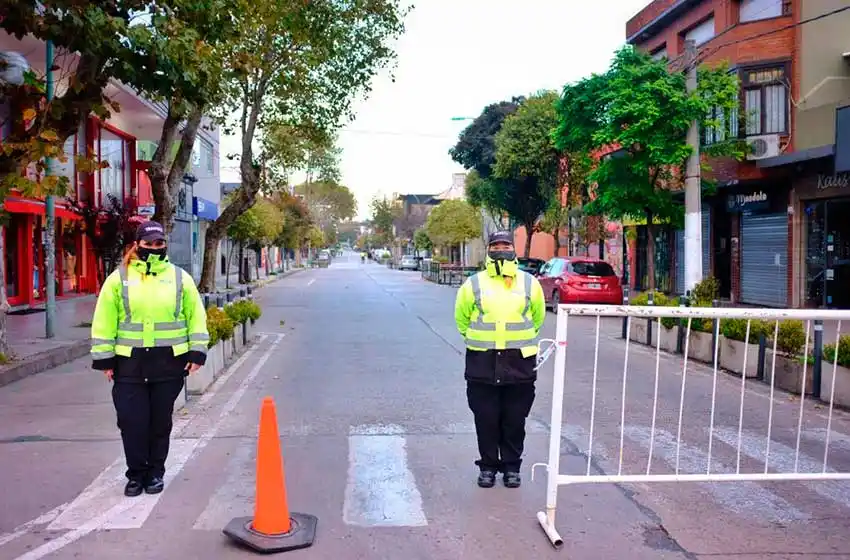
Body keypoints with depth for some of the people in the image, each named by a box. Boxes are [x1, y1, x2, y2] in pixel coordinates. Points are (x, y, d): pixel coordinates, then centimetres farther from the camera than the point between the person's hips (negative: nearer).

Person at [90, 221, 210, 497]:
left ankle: (155, 472, 24)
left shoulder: (180, 277, 4)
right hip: (130, 362, 0)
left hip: (169, 361, 1)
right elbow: (104, 322, 2)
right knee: (132, 421, 1)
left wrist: (196, 352, -1)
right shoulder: (119, 278, 2)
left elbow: (196, 316, 5)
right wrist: (105, 358, -1)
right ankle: (136, 474, 18)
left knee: (161, 421, 9)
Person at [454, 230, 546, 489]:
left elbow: (538, 317, 17)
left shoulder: (530, 283, 4)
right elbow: (461, 318, 13)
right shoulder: (474, 284, 1)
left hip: (519, 363, 1)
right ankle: (488, 466, 22)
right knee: (486, 419, 6)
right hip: (482, 363, 0)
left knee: (515, 419, 8)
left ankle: (512, 467, 23)